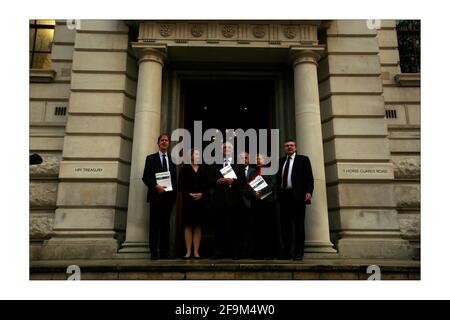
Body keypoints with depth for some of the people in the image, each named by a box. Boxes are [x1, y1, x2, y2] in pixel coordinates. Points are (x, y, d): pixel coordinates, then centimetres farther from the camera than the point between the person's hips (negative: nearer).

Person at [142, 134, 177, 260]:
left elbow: (174, 179, 14)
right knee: (154, 225, -1)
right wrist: (156, 186, -14)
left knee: (166, 224, 4)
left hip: (168, 196, 3)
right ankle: (154, 252, 3)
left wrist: (174, 193, 3)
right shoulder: (151, 158, 8)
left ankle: (165, 252, 8)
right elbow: (145, 177, 0)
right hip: (155, 195, -2)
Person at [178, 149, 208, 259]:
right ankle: (188, 251, 4)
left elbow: (207, 185, 7)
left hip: (200, 201, 2)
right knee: (188, 225, 0)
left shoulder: (203, 170, 12)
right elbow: (180, 185, 0)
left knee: (198, 226, 2)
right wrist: (189, 194, -12)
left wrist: (202, 194, -10)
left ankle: (196, 251, 6)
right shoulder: (185, 168, 7)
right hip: (188, 200, -2)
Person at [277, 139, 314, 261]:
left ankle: (298, 252, 4)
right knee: (285, 224, 5)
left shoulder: (303, 159, 8)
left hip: (298, 195, -4)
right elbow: (277, 178, 16)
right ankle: (287, 251, 12)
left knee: (298, 224, -1)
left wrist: (308, 192, -12)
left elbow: (309, 177, 0)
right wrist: (277, 193, 5)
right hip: (283, 196, 4)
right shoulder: (280, 161, 19)